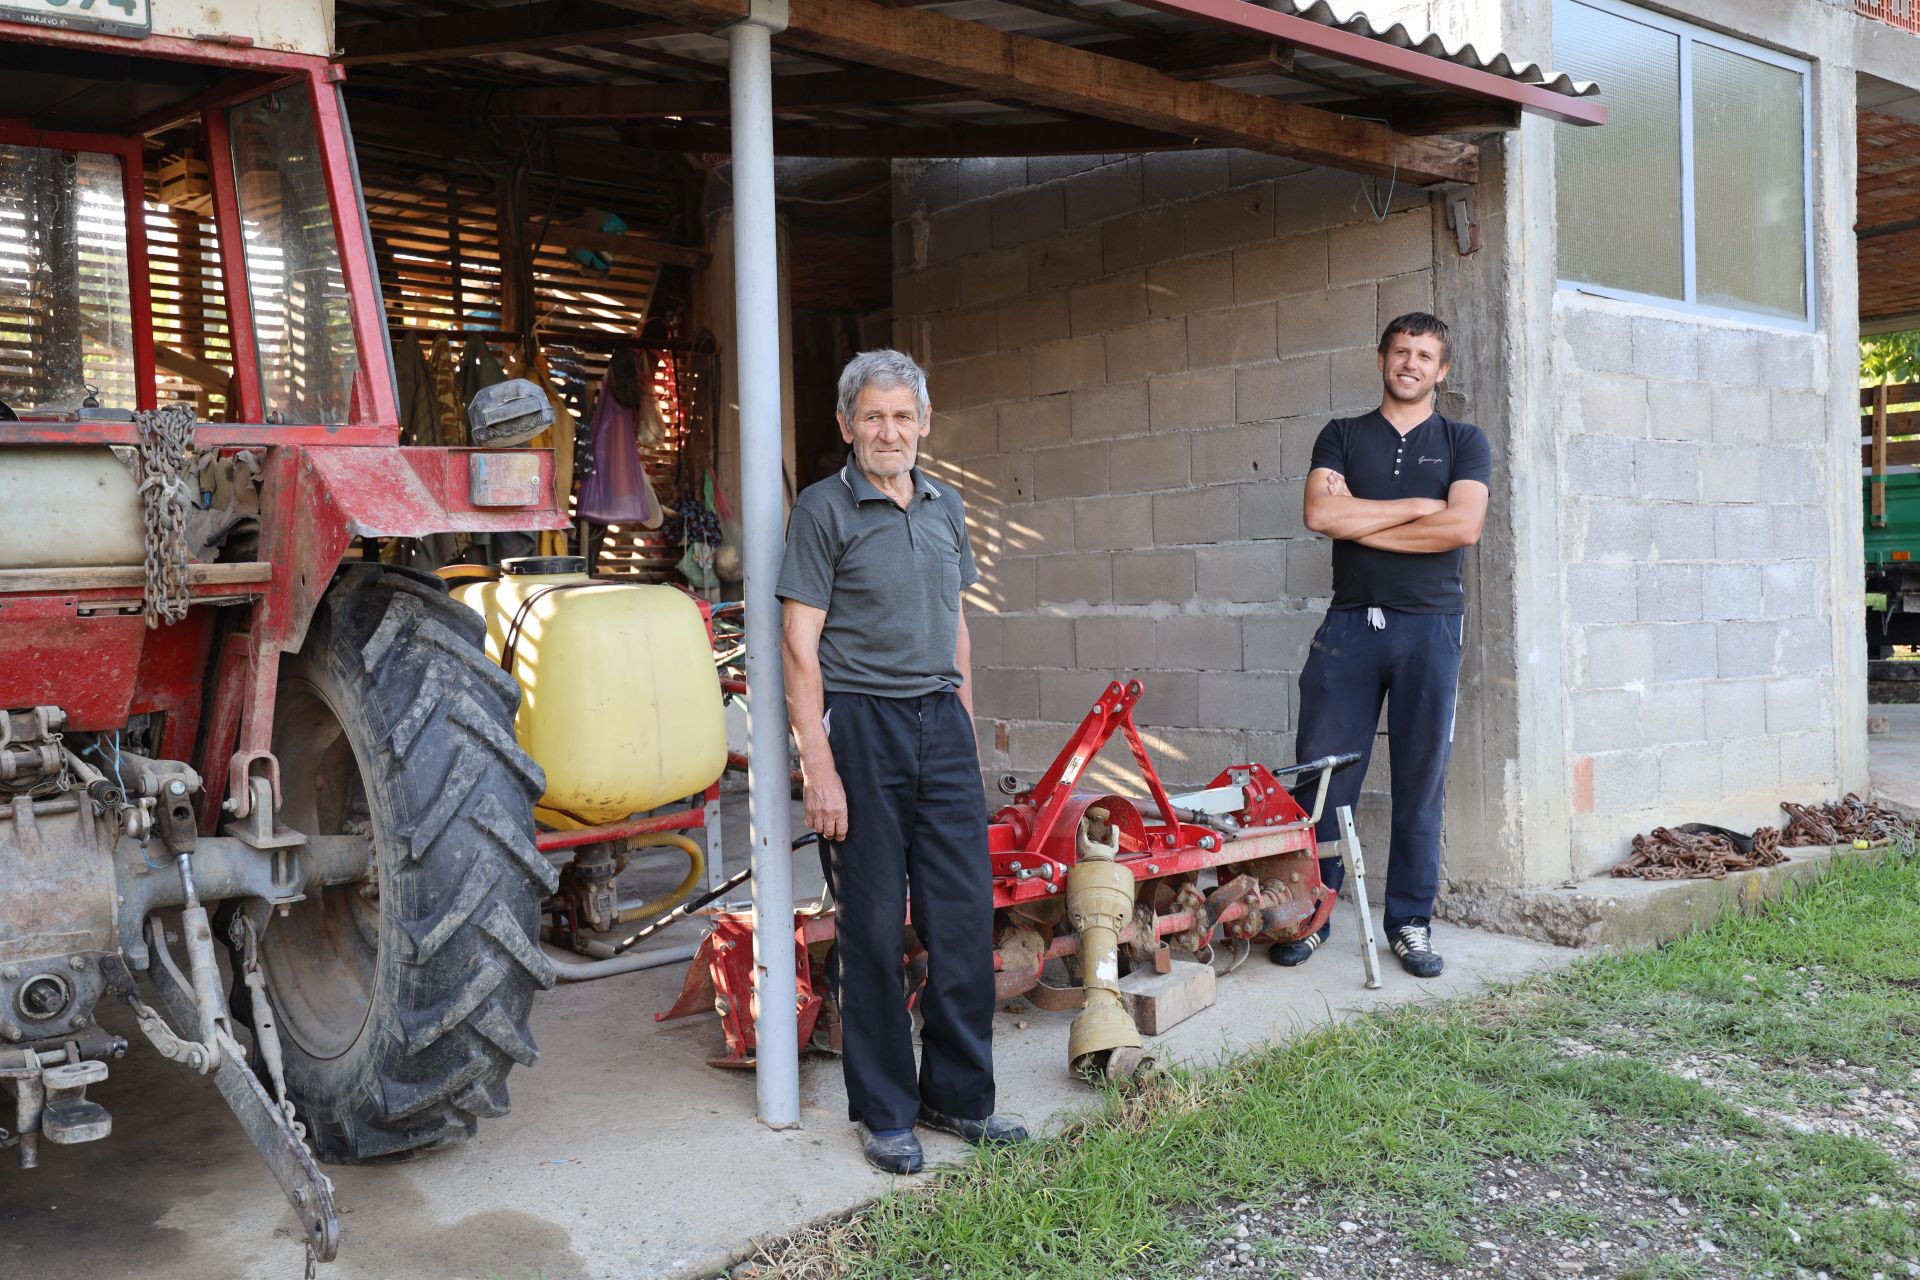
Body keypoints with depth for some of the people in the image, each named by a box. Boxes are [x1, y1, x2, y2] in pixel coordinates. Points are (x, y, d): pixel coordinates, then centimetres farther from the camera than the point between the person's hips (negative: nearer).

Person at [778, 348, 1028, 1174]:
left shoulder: (945, 509, 14)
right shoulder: (824, 509, -5)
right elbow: (799, 644, -9)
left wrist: (966, 723, 16)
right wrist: (819, 766, -15)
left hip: (941, 722, 6)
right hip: (862, 725, -5)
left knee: (965, 914, 7)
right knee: (874, 927, 2)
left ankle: (959, 1094, 22)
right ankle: (884, 1113, 16)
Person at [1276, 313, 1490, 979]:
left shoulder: (1463, 441, 11)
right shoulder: (1342, 436, 12)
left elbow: (1463, 526, -7)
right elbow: (1320, 513, -6)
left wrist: (1362, 524, -5)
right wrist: (1417, 506, -4)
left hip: (1430, 625, 0)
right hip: (1350, 621, 0)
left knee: (1421, 782, 3)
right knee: (1321, 776, -2)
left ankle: (1410, 923, 13)